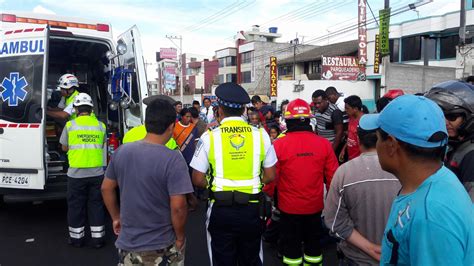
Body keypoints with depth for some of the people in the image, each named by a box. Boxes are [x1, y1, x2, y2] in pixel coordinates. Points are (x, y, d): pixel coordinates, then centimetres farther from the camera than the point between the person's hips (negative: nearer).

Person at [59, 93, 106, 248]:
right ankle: (97, 238, 17)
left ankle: (76, 237, 23)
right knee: (96, 205, 11)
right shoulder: (100, 125, 1)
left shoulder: (70, 125, -4)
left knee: (76, 206, 12)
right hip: (96, 173, 2)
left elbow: (64, 147, 8)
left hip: (76, 173, -1)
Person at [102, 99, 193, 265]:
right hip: (165, 241, -4)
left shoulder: (121, 152, -6)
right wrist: (180, 237, -6)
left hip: (131, 242, 4)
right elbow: (178, 207, -22)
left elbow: (106, 188, 5)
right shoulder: (173, 159, -22)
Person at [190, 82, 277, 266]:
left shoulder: (209, 137, -10)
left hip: (221, 210, -1)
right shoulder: (260, 135, -5)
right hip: (252, 209, 2)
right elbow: (270, 176, 0)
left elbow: (198, 180, -7)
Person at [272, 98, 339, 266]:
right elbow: (332, 177, -4)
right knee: (313, 244, 20)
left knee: (291, 246, 15)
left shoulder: (279, 144, -16)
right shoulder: (324, 144, -11)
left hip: (289, 207, -2)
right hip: (315, 206, 2)